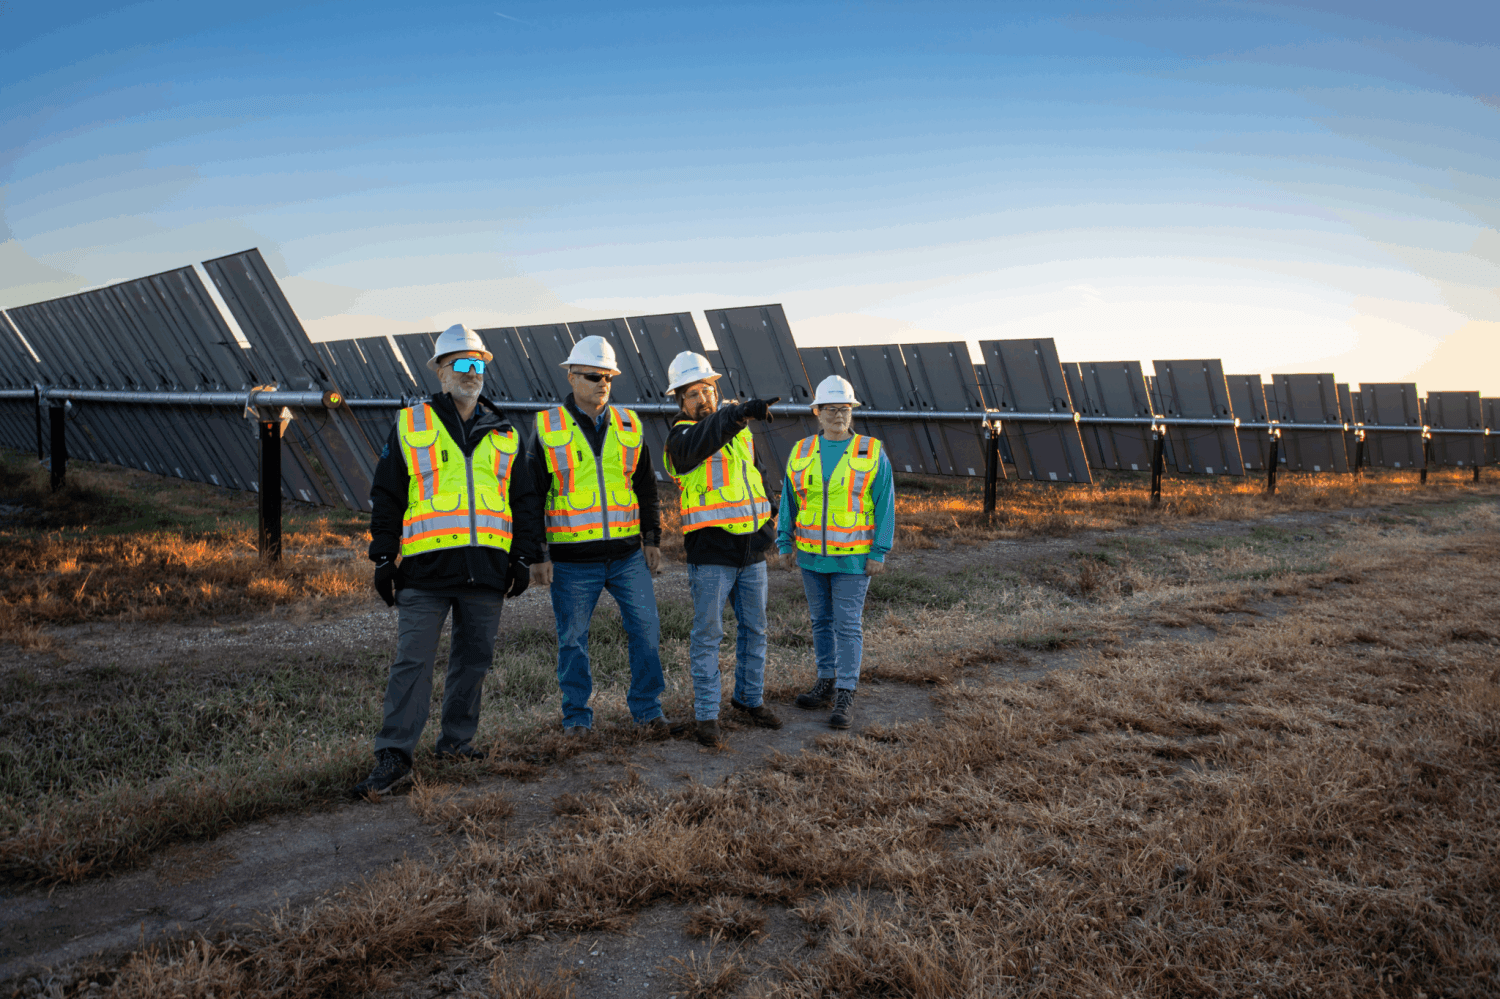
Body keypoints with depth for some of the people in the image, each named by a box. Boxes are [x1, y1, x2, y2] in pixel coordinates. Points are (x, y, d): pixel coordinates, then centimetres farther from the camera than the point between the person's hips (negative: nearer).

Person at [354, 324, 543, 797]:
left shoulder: (504, 433, 14)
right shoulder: (410, 426, 7)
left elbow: (525, 499, 16)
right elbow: (386, 496, 7)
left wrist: (523, 557, 8)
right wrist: (384, 558, 1)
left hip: (487, 569, 3)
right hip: (426, 567, -3)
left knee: (474, 658, 10)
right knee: (412, 662, -4)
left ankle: (456, 740, 25)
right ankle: (393, 757, 2)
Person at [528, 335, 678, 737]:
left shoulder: (629, 426, 8)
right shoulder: (548, 429, -1)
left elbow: (646, 487, 15)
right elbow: (532, 496, 0)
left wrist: (652, 538, 9)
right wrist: (537, 555, -3)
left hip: (627, 554, 3)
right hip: (572, 560, -2)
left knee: (646, 628, 2)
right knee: (573, 640, 6)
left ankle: (647, 707, 18)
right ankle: (577, 716, 22)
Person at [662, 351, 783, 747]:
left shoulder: (739, 430, 13)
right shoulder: (682, 437, -8)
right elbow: (703, 441, -33)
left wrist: (768, 513, 14)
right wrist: (741, 412, -47)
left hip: (752, 550, 6)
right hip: (711, 553, -6)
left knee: (754, 629, 14)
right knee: (707, 634, 0)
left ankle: (750, 698, 30)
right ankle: (706, 713, 10)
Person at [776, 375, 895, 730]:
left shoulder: (871, 453, -8)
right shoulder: (801, 453, 2)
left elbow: (885, 505, -7)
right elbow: (789, 501, 7)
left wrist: (880, 553, -11)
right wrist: (785, 543, 3)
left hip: (852, 557, -4)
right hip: (812, 554, 4)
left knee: (848, 625, -3)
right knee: (821, 620, 12)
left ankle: (845, 698, 4)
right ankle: (827, 684, 25)